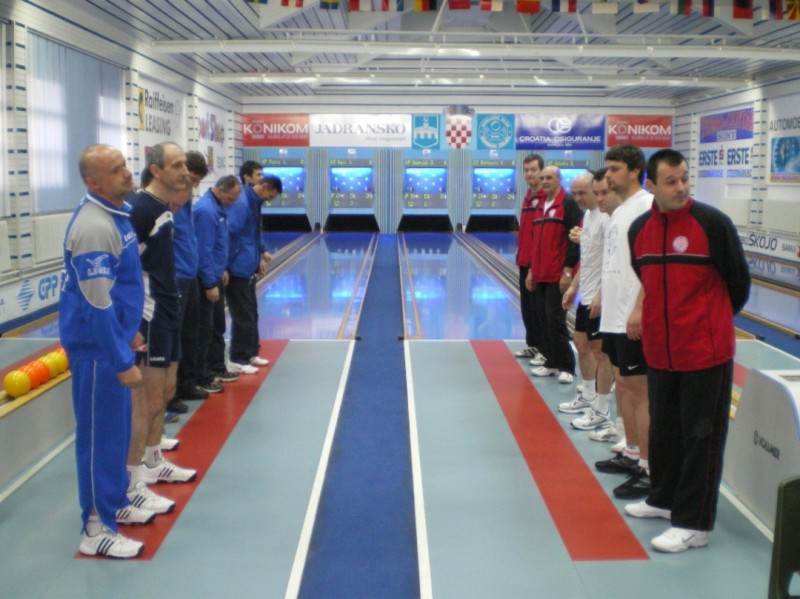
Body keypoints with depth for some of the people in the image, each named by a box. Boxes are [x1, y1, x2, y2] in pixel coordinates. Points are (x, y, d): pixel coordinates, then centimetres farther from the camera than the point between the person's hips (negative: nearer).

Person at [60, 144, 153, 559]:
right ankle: (96, 529, 12)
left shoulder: (115, 213, 7)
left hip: (111, 338, 9)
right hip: (96, 346, -9)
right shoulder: (94, 227, -24)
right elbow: (97, 305, -25)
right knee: (100, 434, 0)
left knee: (117, 429, 19)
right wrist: (122, 361, -22)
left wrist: (129, 331, 21)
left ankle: (115, 505, 34)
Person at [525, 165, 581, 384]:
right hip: (540, 275, 8)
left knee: (555, 320, -8)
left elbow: (574, 239, -13)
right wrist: (531, 270, 17)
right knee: (543, 319, 9)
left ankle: (566, 367, 1)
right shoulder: (540, 206, 16)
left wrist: (568, 270, -17)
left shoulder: (568, 204, -8)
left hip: (558, 276, -8)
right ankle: (551, 362, 19)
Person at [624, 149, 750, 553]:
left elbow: (739, 281, -1)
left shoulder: (712, 223, -11)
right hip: (660, 350, 6)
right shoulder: (639, 229, 4)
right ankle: (665, 499, 37)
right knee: (663, 430, 18)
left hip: (705, 350, -5)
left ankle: (693, 524, 10)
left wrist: (713, 320, 10)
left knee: (700, 436, 2)